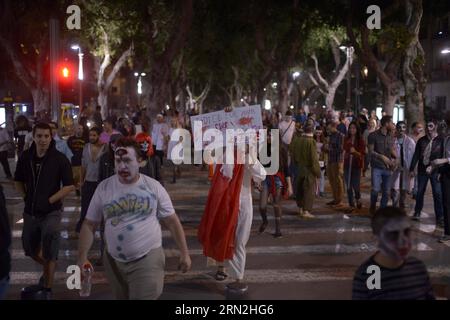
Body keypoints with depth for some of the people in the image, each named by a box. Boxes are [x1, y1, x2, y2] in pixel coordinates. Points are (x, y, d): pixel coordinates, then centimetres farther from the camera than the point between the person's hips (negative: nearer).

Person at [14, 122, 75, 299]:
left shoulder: (60, 159, -12)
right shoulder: (25, 157, -3)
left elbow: (69, 186, -11)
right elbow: (18, 181, 13)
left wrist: (49, 200, -15)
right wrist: (26, 197, 2)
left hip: (50, 212, -4)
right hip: (30, 211, 5)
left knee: (49, 254, -3)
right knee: (31, 250, 20)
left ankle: (47, 289, 10)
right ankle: (48, 269, 48)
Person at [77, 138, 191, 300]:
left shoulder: (153, 186, -6)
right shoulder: (103, 188, -2)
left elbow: (172, 221, 1)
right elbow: (89, 225, 2)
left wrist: (184, 253, 1)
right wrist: (82, 257, -8)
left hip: (147, 259, -3)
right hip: (114, 261, 3)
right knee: (121, 297, 17)